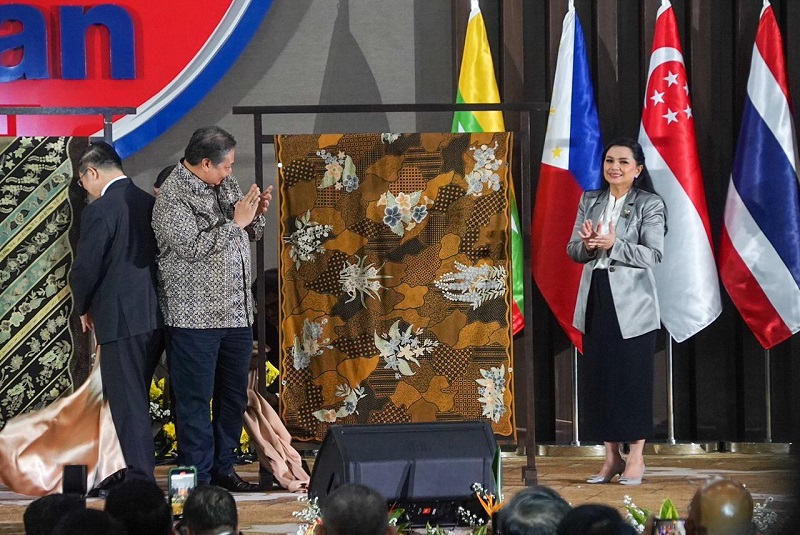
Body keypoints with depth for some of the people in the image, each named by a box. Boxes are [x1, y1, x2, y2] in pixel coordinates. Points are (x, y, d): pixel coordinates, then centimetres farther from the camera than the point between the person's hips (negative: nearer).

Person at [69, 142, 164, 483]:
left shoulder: (99, 211, -13)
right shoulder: (149, 203, 9)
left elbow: (84, 271, -14)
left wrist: (84, 309, 6)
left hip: (120, 320, -8)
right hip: (155, 318, 8)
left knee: (127, 403, -2)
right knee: (134, 399, 16)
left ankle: (140, 480, -2)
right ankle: (139, 474, 22)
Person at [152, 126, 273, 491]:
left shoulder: (225, 184, 11)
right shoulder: (173, 197, -12)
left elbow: (250, 235, 20)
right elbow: (193, 247, -22)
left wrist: (256, 213, 0)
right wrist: (235, 222, -17)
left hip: (237, 312, 8)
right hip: (195, 319, -8)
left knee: (234, 396, 14)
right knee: (195, 400, -2)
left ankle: (223, 468, 24)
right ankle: (198, 478, 3)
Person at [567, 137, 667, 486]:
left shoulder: (650, 205, -4)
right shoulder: (589, 201, 11)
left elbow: (653, 255, -13)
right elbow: (572, 250, 10)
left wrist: (613, 244, -24)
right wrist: (587, 245, -13)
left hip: (632, 303, -5)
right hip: (596, 299, 5)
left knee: (633, 377, -1)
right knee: (598, 377, 5)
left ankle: (636, 457, 8)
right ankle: (611, 456, 14)